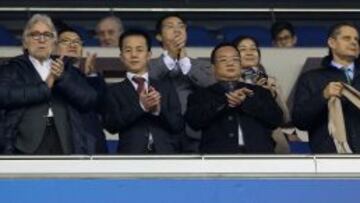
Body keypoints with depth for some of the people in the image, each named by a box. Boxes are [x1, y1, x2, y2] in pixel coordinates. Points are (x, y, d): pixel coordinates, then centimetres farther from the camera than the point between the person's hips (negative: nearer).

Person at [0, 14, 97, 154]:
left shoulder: (65, 68, 20)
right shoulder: (13, 68, 12)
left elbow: (90, 100, 8)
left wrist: (62, 78, -7)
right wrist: (44, 87, -7)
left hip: (62, 144, 3)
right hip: (26, 145, -3)